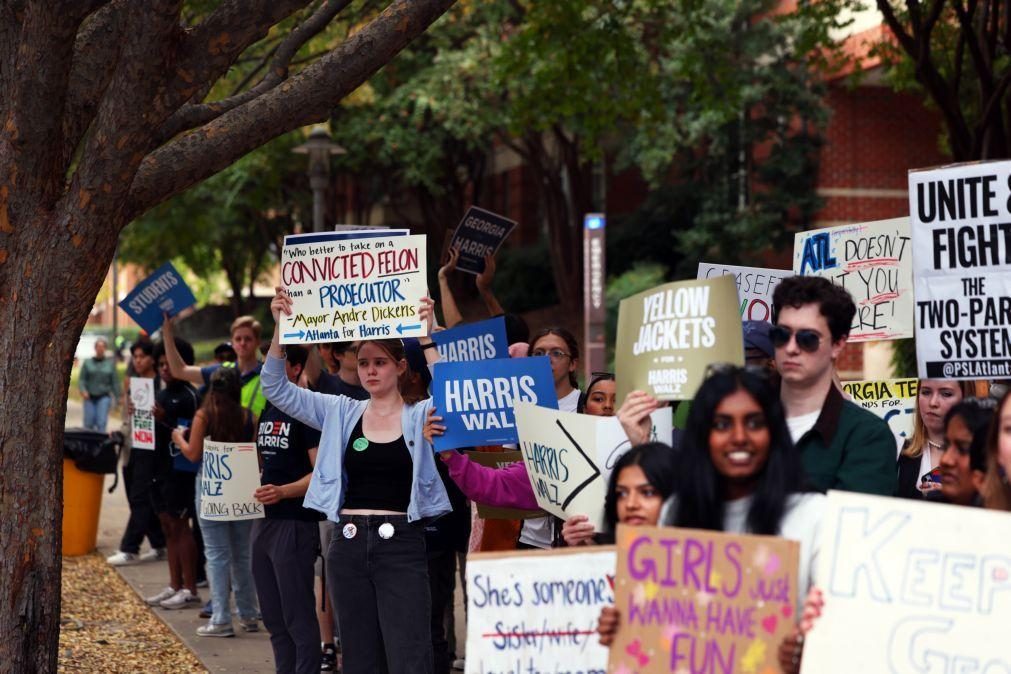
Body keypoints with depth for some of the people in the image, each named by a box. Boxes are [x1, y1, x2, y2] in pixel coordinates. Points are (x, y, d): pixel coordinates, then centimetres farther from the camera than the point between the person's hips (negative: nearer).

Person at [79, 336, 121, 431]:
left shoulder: (110, 363, 6)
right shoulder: (87, 363, 7)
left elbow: (115, 381, 6)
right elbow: (81, 379, 4)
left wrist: (117, 397, 4)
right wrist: (83, 390, -14)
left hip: (104, 397, -1)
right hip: (90, 397, 1)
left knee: (101, 422, -11)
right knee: (89, 423, -1)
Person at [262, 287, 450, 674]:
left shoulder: (421, 416, 0)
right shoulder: (342, 413, 9)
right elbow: (277, 389, 6)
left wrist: (426, 338, -28)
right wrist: (280, 329, -7)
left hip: (402, 546, -4)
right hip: (349, 545, 4)